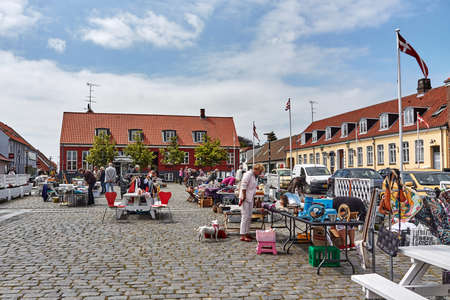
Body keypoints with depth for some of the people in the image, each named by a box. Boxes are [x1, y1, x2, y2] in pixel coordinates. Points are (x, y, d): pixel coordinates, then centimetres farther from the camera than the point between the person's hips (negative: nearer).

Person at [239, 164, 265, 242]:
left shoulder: (255, 177, 17)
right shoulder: (248, 174, -12)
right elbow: (243, 186, -17)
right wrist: (243, 197, -19)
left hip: (250, 199, 10)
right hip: (245, 198, -10)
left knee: (249, 217, 12)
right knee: (245, 216, -9)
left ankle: (246, 234, 20)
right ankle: (242, 236, -7)